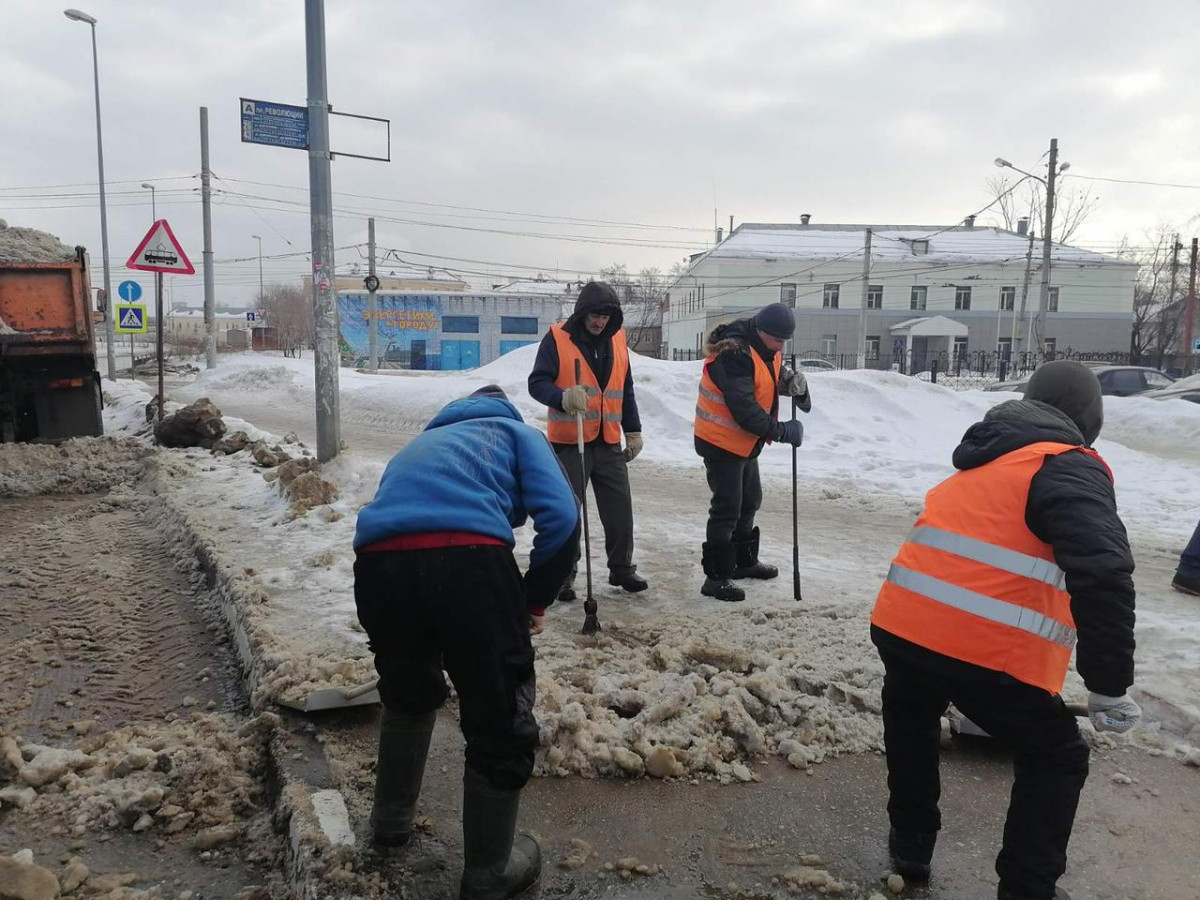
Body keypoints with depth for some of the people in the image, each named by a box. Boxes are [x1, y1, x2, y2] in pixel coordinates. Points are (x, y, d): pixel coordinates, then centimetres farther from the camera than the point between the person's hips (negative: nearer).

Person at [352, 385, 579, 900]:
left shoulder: (421, 442, 42)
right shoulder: (518, 432, 28)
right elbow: (561, 516, 8)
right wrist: (537, 598, 21)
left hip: (378, 563, 5)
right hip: (467, 559, -5)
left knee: (407, 695, 33)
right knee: (502, 720, 14)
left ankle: (391, 818, 50)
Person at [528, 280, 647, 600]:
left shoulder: (616, 340, 9)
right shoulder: (557, 338, -7)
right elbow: (537, 382, -11)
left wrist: (633, 430, 14)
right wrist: (563, 397, -31)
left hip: (609, 442, 5)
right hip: (568, 442, -4)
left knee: (620, 509, 9)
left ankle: (622, 568, 25)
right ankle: (564, 573, 16)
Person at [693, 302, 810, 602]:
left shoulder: (767, 351, 4)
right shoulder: (734, 355, -27)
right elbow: (744, 410, -30)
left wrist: (795, 383, -14)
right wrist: (781, 432, -24)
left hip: (744, 443, 10)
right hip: (721, 442, -10)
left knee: (750, 500, 20)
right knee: (727, 508, -8)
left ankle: (744, 561, 38)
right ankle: (717, 576, 0)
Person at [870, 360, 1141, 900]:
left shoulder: (980, 463, 23)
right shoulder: (1069, 468, -1)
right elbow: (1102, 573, -17)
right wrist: (1109, 684, -11)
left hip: (899, 625, 7)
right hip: (986, 651, -6)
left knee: (912, 715, 35)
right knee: (1055, 759, 18)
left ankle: (910, 846, 40)